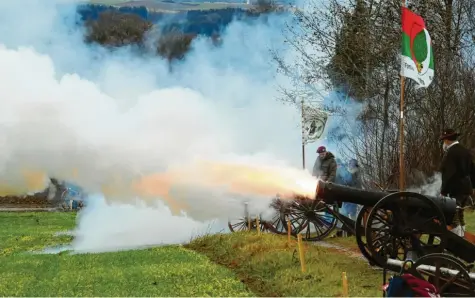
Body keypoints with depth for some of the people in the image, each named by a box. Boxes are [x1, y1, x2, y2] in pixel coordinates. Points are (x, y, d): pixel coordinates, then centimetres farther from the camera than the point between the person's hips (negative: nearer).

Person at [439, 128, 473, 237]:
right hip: (466, 188, 9)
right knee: (460, 216, 18)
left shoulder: (450, 153, -15)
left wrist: (443, 191, -16)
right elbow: (471, 171, 17)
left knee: (454, 218, -9)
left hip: (455, 190, -9)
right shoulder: (465, 151, 12)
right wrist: (471, 188, 23)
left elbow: (448, 175, -21)